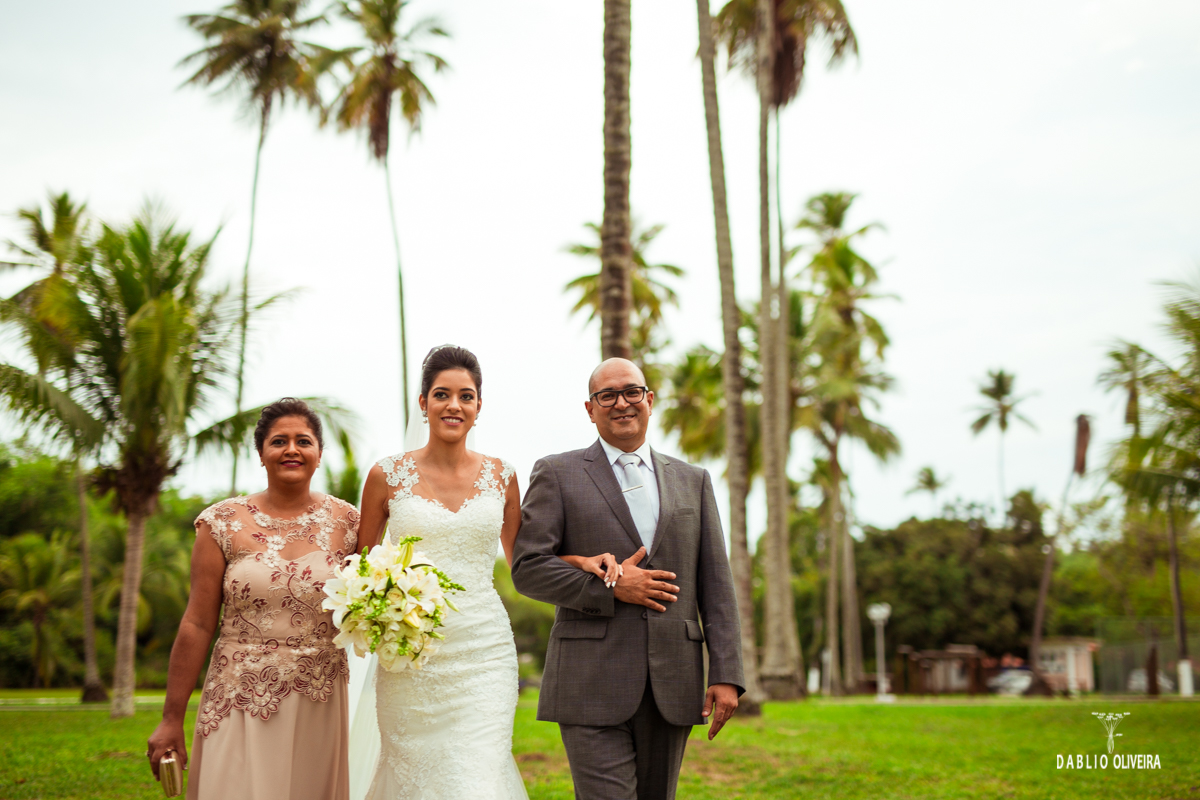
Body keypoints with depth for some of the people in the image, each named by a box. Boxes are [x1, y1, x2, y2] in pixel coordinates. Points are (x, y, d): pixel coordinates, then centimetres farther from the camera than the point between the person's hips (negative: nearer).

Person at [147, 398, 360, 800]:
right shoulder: (223, 523, -2)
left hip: (319, 707, 2)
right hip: (242, 703, -1)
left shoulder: (347, 522, 2)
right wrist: (172, 718, -2)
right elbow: (197, 624, -2)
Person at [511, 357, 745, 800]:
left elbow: (715, 584, 8)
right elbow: (527, 568, -3)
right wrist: (609, 587, -13)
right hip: (593, 686, -3)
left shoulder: (692, 481, 14)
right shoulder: (557, 475, 4)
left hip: (672, 688, 4)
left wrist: (726, 674, 0)